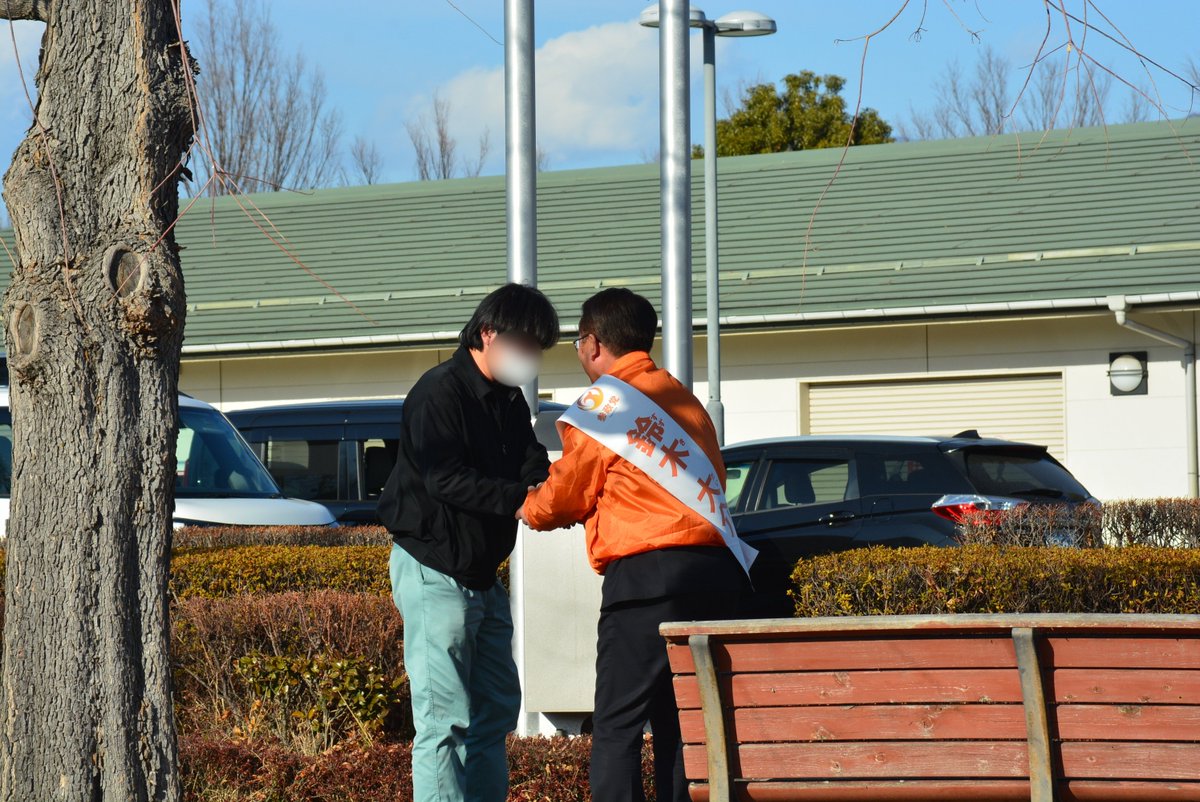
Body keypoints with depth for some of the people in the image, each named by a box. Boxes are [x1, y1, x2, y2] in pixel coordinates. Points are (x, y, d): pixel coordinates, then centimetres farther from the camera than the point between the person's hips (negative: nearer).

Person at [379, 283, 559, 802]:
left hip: (481, 576, 10)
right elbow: (446, 478, -24)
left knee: (496, 709, 13)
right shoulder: (439, 394, -15)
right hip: (433, 572, -10)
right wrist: (520, 498, -31)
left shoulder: (509, 400, 13)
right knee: (444, 717, -13)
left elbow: (532, 467, 7)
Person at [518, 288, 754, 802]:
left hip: (648, 573, -7)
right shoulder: (681, 398, 21)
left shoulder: (602, 403, 0)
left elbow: (565, 498, 8)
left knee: (617, 725, -6)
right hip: (717, 571, 7)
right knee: (682, 720, 10)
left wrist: (528, 507, 31)